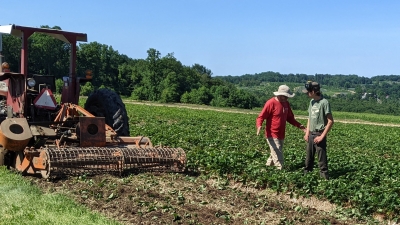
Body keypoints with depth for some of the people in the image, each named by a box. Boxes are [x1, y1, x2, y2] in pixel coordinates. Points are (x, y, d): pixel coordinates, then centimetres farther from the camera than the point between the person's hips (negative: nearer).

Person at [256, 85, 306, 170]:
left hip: (281, 135, 8)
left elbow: (290, 118, 19)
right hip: (272, 135, -8)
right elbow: (261, 117, -16)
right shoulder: (271, 103, -16)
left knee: (275, 154, 17)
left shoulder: (286, 103, 7)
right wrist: (259, 126, -36)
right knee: (278, 156, -8)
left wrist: (299, 125, 7)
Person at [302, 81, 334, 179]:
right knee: (308, 157, 15)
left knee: (322, 159, -3)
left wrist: (322, 136, -15)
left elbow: (330, 121, -14)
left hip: (319, 135, -7)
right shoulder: (312, 102, 8)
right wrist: (307, 133, 9)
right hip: (311, 134, 7)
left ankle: (324, 177, 4)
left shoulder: (324, 102, -14)